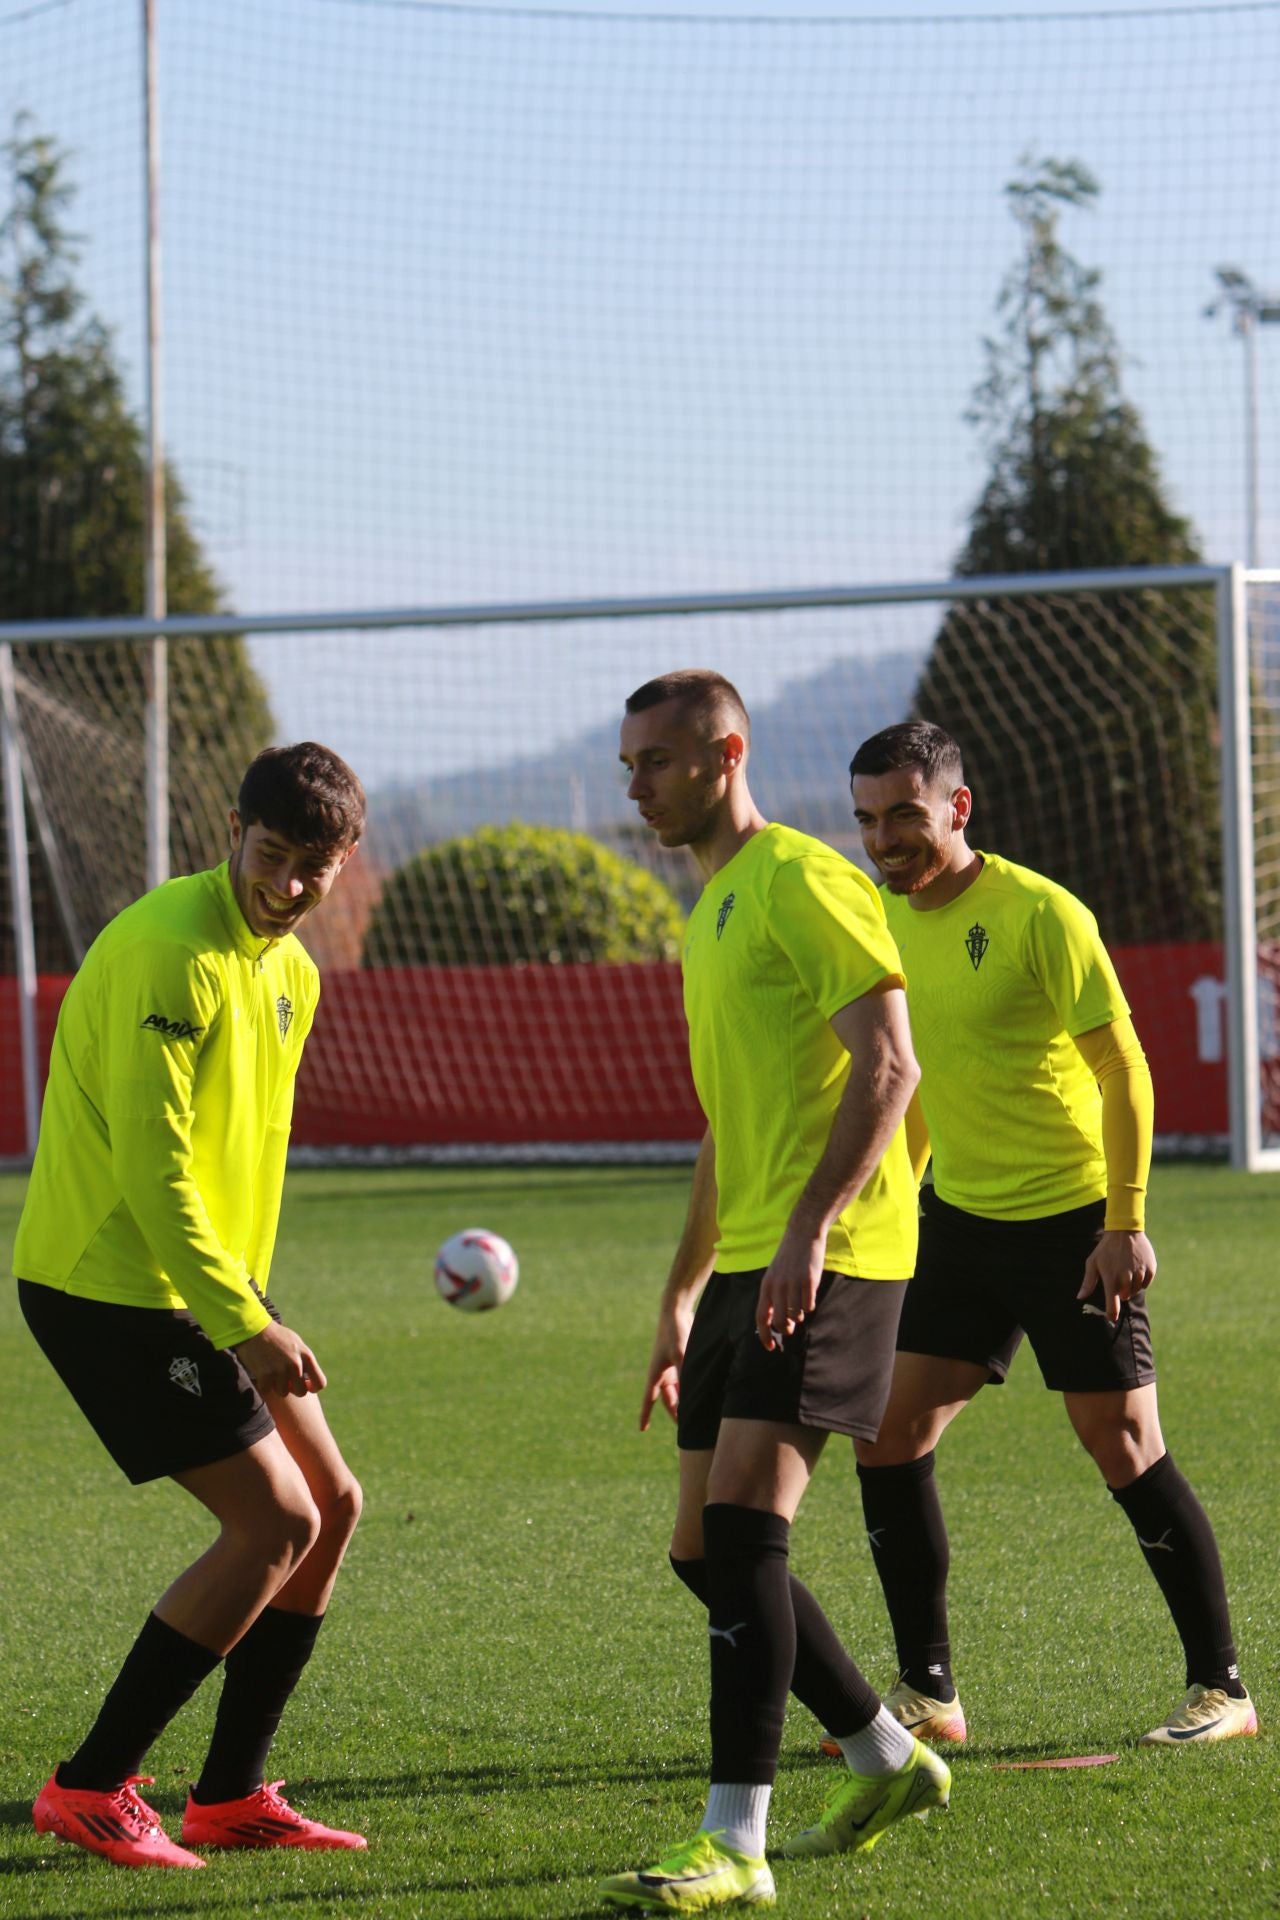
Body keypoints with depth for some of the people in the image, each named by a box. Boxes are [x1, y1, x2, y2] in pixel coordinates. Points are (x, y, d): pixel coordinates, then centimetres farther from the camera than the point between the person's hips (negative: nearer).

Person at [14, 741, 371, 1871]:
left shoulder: (290, 970, 12)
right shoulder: (172, 952, -20)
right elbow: (150, 1165, -24)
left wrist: (245, 1298, 20)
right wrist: (245, 1324, -24)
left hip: (207, 1286, 10)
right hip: (109, 1287, -10)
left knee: (329, 1506, 8)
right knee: (275, 1522, -12)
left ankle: (231, 1798, 15)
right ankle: (92, 1789, -4)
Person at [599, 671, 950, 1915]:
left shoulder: (803, 885, -9)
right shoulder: (713, 909, 21)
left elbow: (889, 1065, -19)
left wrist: (810, 1227, -28)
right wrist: (683, 1295, 26)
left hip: (831, 1258, -10)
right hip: (749, 1263, 10)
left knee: (743, 1530, -17)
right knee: (704, 1551, 9)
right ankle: (888, 1763, 24)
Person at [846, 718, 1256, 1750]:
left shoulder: (1038, 913, -15)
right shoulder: (891, 922, 6)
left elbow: (1123, 1070, -14)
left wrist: (1126, 1222, -19)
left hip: (1074, 1223, -7)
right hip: (959, 1219, 7)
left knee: (1125, 1449, -5)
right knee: (886, 1435, -1)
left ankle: (1222, 1689, 6)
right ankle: (927, 1691, 8)